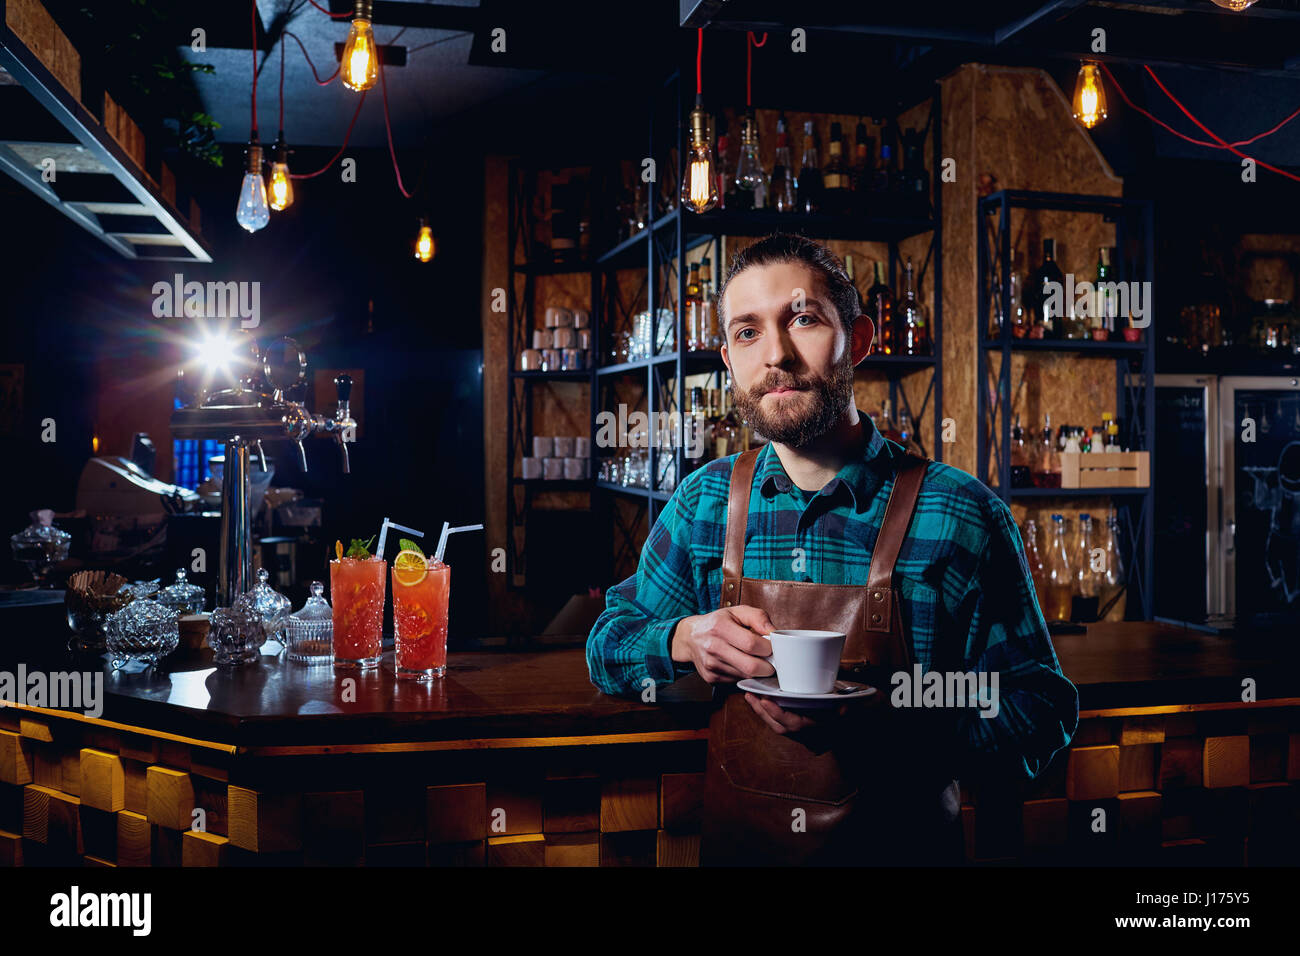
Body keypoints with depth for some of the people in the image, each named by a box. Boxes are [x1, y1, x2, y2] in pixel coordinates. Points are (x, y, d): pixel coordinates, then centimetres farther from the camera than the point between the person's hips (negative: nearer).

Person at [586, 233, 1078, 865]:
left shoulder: (962, 516, -15)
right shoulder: (704, 501, -6)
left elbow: (1045, 716, -13)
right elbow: (606, 648, 3)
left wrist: (886, 723, -29)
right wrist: (684, 641, -19)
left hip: (901, 842, -2)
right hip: (735, 842, 3)